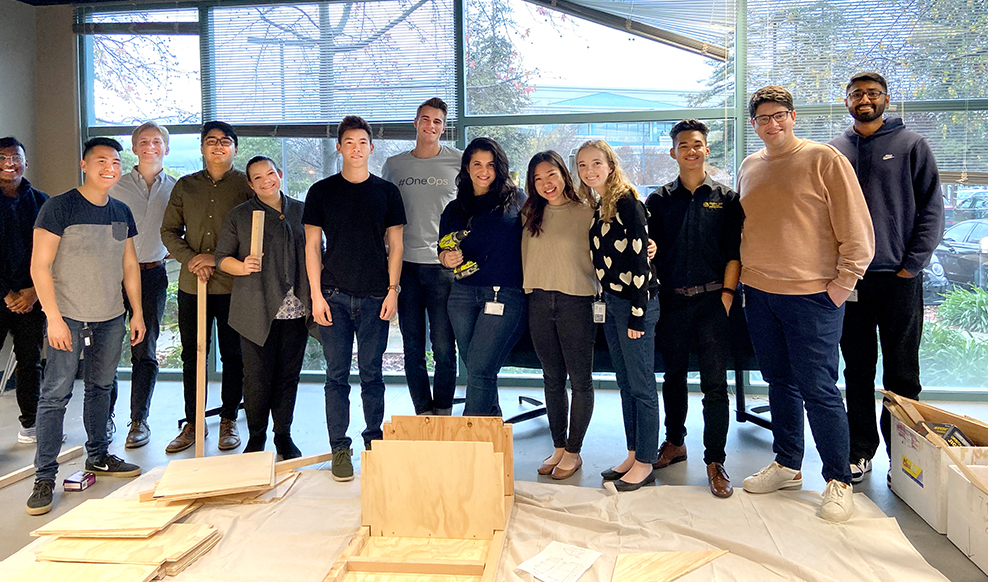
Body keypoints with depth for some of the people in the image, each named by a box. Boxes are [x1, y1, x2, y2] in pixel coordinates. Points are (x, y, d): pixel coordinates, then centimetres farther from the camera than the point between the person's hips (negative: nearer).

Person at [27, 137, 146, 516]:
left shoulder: (121, 212, 10)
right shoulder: (59, 207, -7)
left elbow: (129, 264, 16)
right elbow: (40, 266, -10)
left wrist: (137, 311, 13)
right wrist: (53, 317, -15)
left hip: (111, 318, 5)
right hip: (68, 317, -5)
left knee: (101, 388, 15)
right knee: (56, 394, -4)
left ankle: (98, 456, 29)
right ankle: (45, 477, 4)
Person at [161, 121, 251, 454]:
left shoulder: (246, 185, 1)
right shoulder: (185, 186, 10)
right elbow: (169, 230, 11)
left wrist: (219, 257, -13)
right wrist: (190, 258, -7)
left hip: (232, 285, -3)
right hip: (192, 284, 3)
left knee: (233, 355, 5)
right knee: (192, 355, 9)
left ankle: (229, 420, 19)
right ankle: (193, 423, 22)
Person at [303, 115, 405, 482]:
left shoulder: (386, 191, 9)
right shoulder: (321, 192, 7)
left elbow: (395, 245, 9)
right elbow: (312, 245, 5)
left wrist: (393, 290, 0)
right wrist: (316, 294, -3)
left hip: (375, 297, 0)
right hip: (334, 295, 0)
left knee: (372, 373, 7)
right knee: (337, 376, 2)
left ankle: (374, 440, 21)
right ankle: (340, 448, 11)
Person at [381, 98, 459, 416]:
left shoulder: (458, 162, 4)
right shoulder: (393, 164, 12)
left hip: (443, 264, -2)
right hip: (404, 263, 3)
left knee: (444, 347, -2)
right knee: (412, 347, 7)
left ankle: (443, 411, 14)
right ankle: (423, 412, 19)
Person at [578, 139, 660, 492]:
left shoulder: (627, 203, -13)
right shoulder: (600, 207, 13)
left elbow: (640, 259, -17)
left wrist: (637, 314, -18)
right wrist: (609, 304, 15)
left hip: (635, 303, -9)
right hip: (612, 303, 9)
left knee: (641, 386, 1)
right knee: (625, 384, 15)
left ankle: (645, 463, 12)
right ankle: (633, 455, 26)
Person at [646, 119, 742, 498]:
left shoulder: (725, 198, 5)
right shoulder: (659, 201, 9)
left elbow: (734, 252, 1)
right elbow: (650, 253, 8)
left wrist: (727, 296, -7)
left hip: (711, 300, -2)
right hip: (671, 300, 2)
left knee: (714, 383, -3)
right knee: (673, 375, 13)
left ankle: (715, 460, 7)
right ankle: (675, 442, 30)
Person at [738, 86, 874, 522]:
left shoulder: (824, 159, -5)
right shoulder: (749, 167, 13)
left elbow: (857, 230, -7)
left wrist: (843, 282, -11)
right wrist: (741, 276, 13)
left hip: (812, 295, -6)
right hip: (759, 293, 6)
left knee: (818, 389, -3)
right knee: (780, 383, 14)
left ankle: (838, 481, 12)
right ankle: (787, 466, 28)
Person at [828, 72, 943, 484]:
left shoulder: (911, 146, 3)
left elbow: (932, 210, 0)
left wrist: (911, 265, -8)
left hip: (898, 278, -2)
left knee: (902, 373, 4)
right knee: (858, 370, 10)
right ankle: (860, 451, 20)